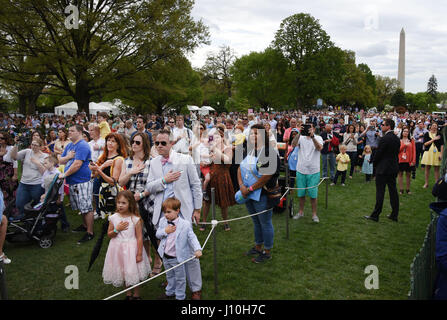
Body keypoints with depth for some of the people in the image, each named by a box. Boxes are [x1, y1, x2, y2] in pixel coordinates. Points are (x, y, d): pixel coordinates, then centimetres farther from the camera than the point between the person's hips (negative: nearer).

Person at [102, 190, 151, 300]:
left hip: (131, 248, -3)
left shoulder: (135, 219, -15)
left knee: (133, 272, 5)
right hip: (118, 249, 4)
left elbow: (139, 237, -11)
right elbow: (109, 234, 4)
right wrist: (117, 229, -16)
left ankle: (136, 294, 27)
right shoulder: (114, 218, -5)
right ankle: (128, 294, 36)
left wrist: (139, 254, -11)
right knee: (123, 272, 16)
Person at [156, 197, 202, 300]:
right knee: (169, 276, 27)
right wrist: (165, 231, -18)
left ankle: (180, 296, 32)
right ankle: (170, 292, 48)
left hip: (178, 258, -5)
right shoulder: (163, 221, -5)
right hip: (165, 256, 5)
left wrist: (197, 249, -30)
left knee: (180, 278, 13)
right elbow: (158, 234, 3)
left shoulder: (185, 224, -20)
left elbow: (192, 237, -17)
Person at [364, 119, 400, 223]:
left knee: (380, 192, -3)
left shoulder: (384, 139, -18)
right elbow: (397, 153, 12)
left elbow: (378, 153, -14)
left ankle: (375, 215, 3)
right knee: (393, 191, 11)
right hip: (394, 168, 8)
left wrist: (374, 163, 3)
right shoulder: (397, 139, 7)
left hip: (383, 169, -8)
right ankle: (394, 215, 17)